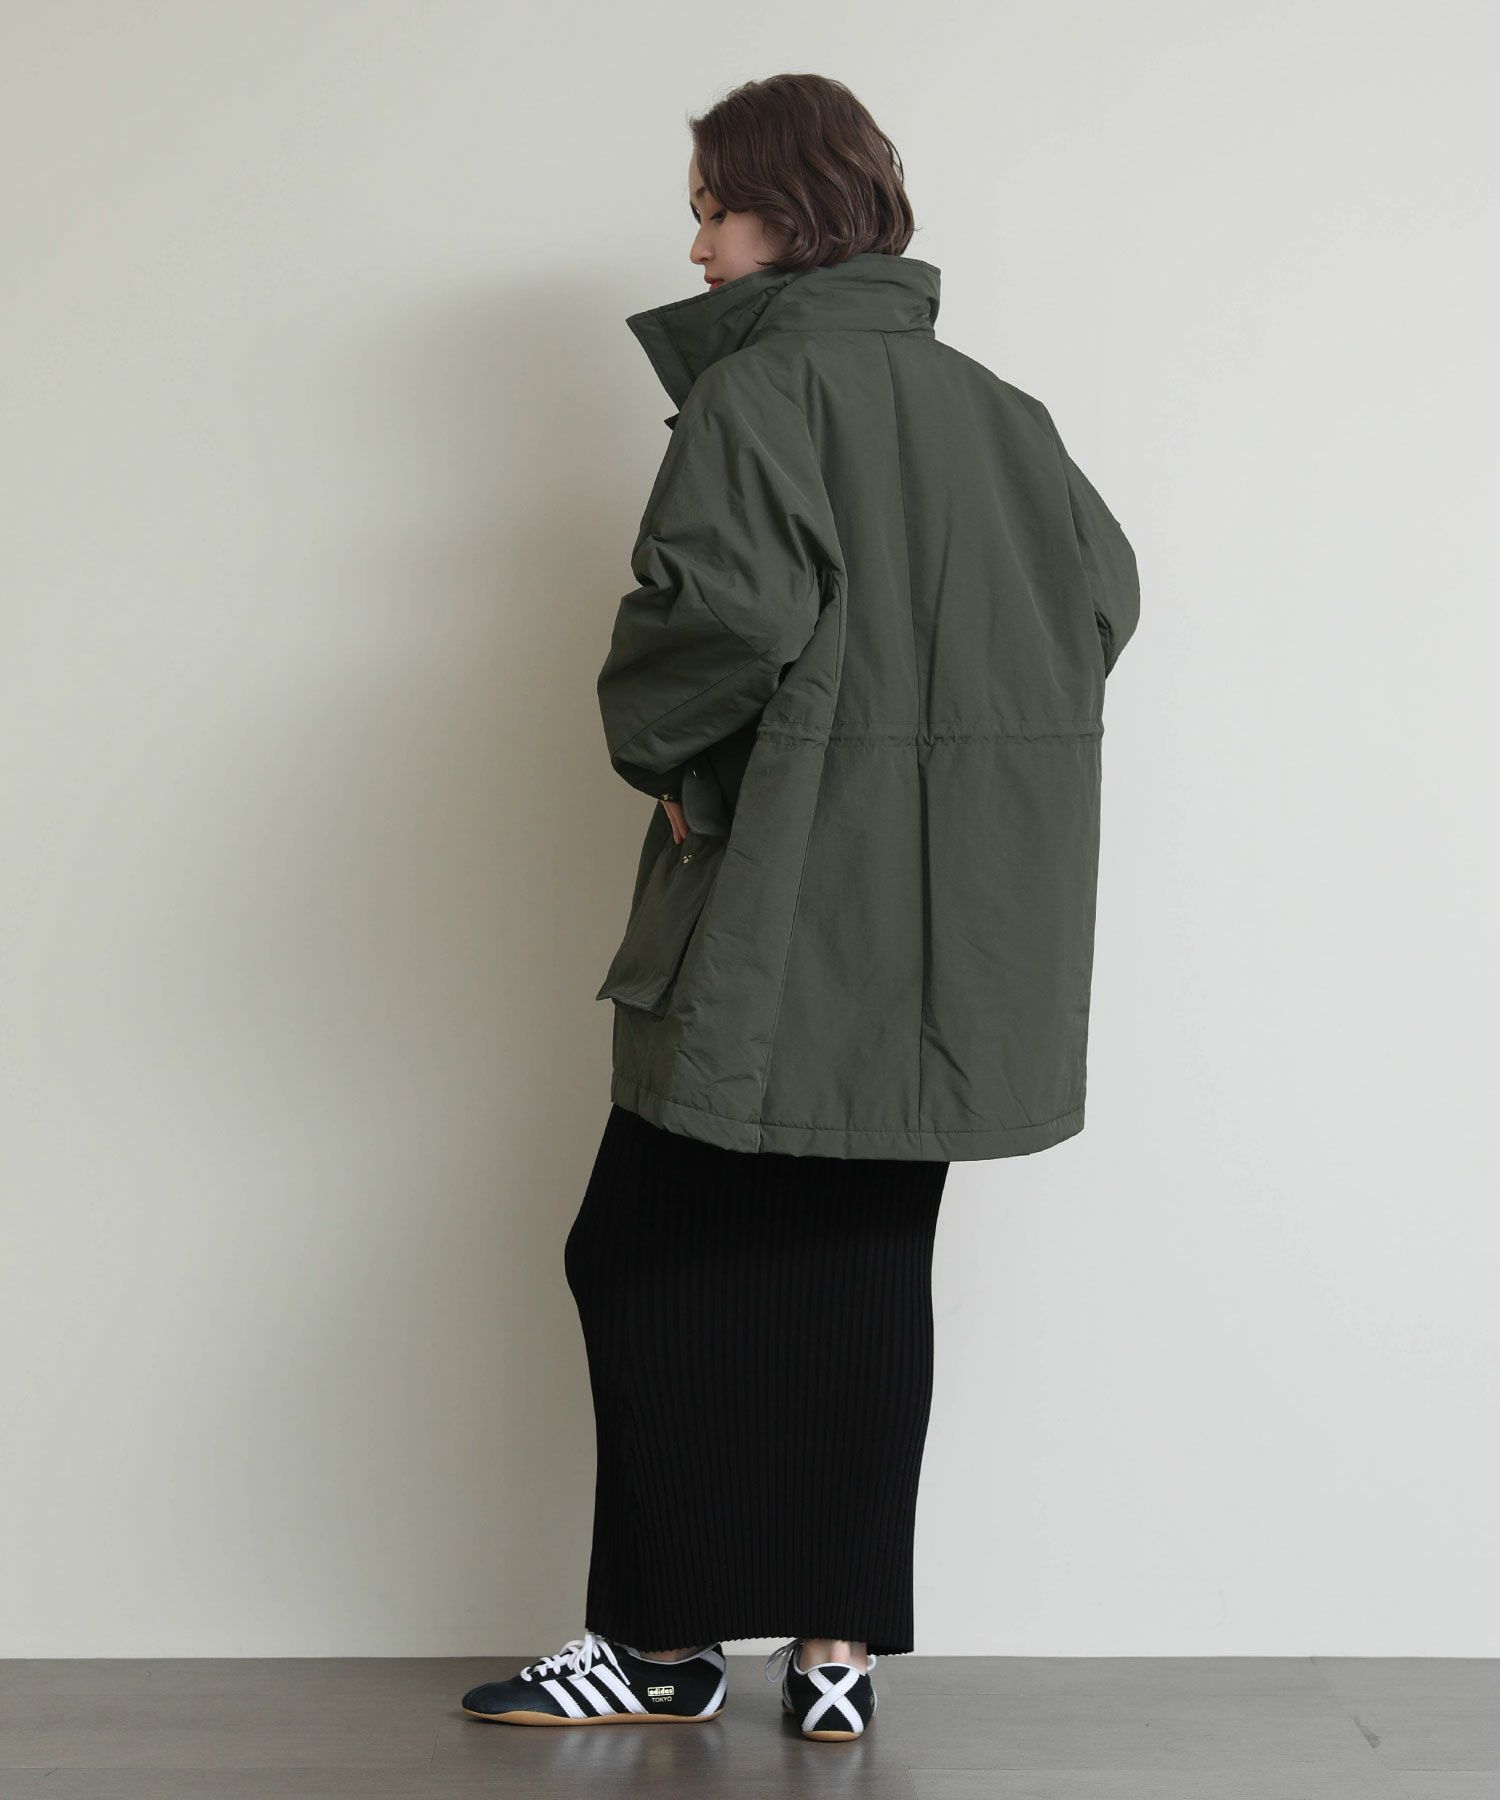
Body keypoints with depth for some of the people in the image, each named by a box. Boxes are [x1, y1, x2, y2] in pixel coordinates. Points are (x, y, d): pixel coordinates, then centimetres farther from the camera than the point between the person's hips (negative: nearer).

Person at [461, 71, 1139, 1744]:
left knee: (652, 1258, 4)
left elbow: (727, 600, -23)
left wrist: (659, 748, -6)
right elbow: (1103, 591, 13)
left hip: (786, 916, -7)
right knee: (866, 1269, 10)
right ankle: (838, 1648, 13)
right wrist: (968, 735, 14)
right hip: (946, 947, 7)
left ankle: (669, 1637, 10)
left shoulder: (760, 389, -9)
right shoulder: (990, 404, 12)